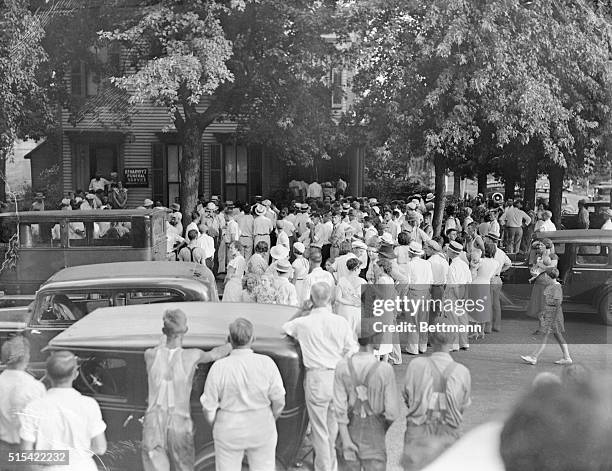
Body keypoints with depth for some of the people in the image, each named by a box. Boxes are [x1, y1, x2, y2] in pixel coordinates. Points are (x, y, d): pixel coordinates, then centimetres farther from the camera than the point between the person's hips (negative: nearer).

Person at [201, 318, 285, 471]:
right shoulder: (267, 364, -14)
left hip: (229, 433, -1)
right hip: (262, 432, 1)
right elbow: (278, 401, -8)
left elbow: (209, 408, -9)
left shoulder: (218, 368, -15)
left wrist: (215, 426, 10)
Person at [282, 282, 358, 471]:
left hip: (316, 379, -2)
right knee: (335, 428, 18)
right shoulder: (340, 322, -3)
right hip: (338, 377, 3)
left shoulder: (303, 323, -7)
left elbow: (284, 328, 11)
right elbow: (351, 349, 0)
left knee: (319, 430, 8)